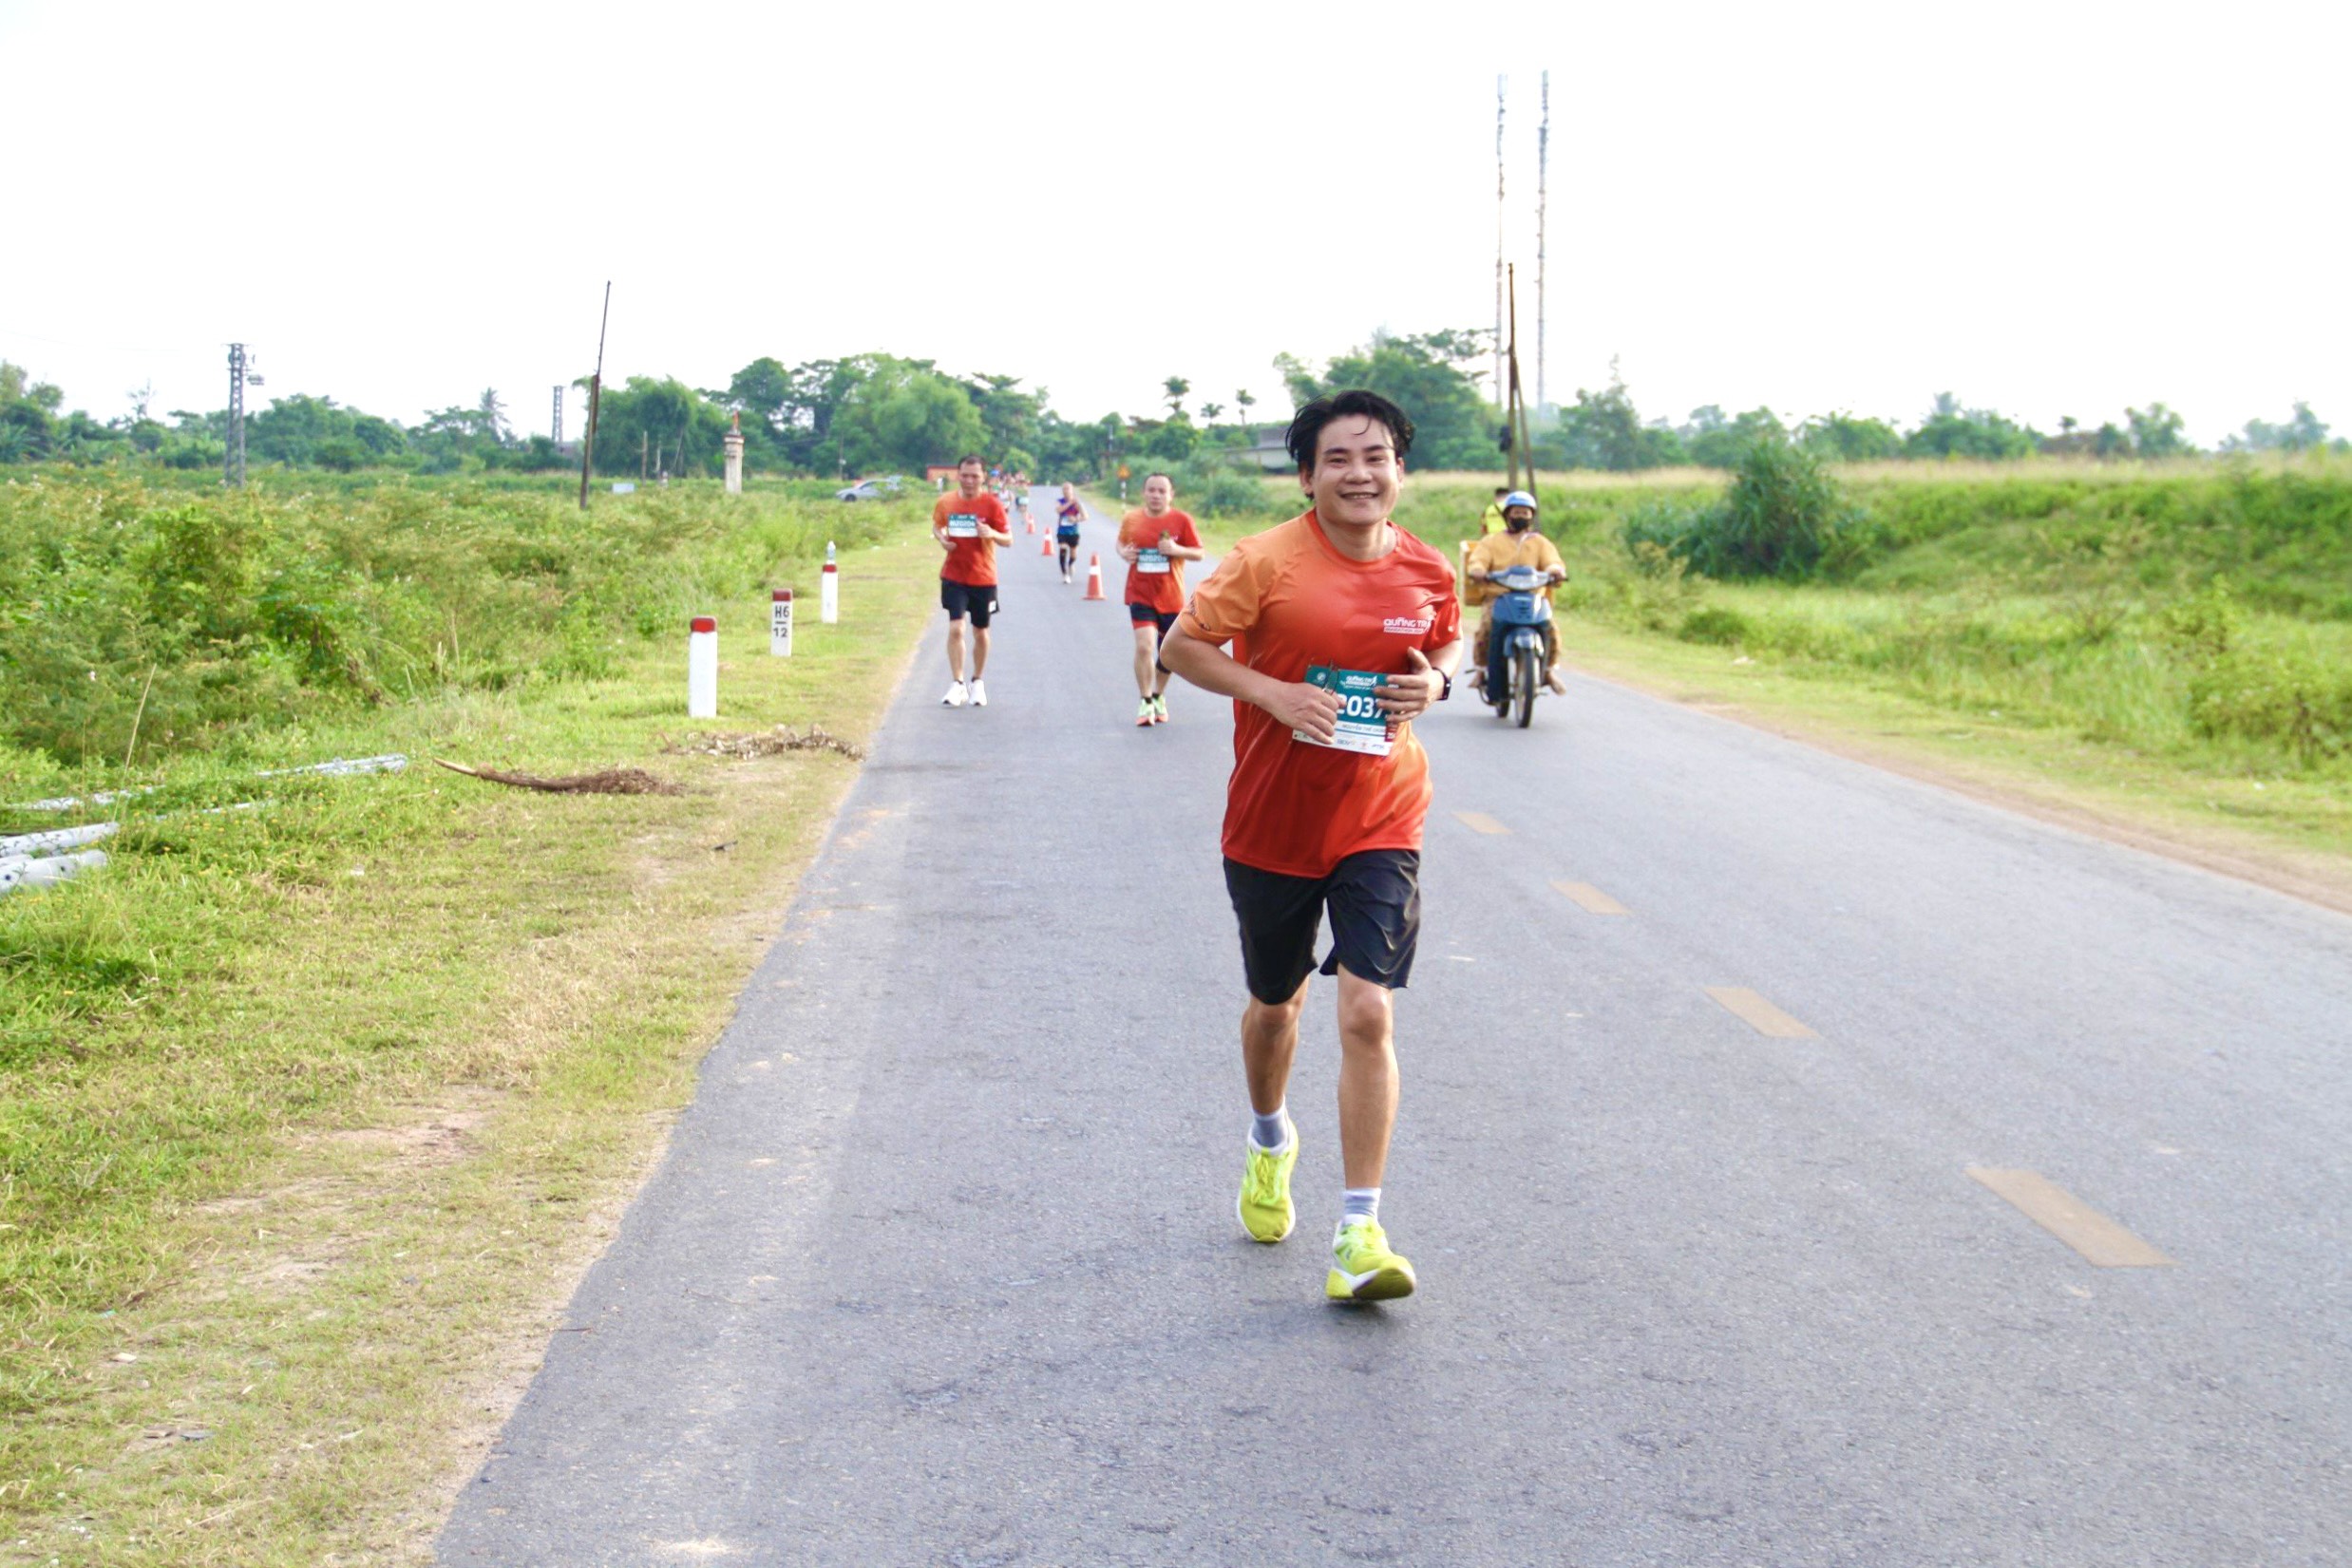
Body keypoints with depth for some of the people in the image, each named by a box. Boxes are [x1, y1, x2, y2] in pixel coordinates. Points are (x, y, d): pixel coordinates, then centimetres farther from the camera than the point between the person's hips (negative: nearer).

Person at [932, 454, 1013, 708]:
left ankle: (977, 683, 28)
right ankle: (957, 685, -6)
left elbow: (1008, 539, -4)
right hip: (954, 576, 0)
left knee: (980, 632, 10)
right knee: (955, 628, -13)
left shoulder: (992, 504, -7)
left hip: (983, 578, 0)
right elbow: (936, 525, 17)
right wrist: (941, 538, -6)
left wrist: (992, 534, -26)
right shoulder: (945, 503, -1)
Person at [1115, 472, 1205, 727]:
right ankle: (1146, 703, -4)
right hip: (1140, 596, 0)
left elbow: (1199, 553, -1)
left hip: (1171, 598, 0)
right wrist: (1123, 553, -6)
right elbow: (1121, 543, 17)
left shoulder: (1181, 520, -5)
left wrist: (1177, 550, -20)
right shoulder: (1131, 520, 1)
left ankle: (1159, 697, 36)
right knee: (1144, 646, -18)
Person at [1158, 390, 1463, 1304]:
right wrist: (1272, 692, -19)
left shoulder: (1428, 574, -1)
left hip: (1380, 825, 1)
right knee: (1274, 1003, 18)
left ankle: (1359, 1235, -8)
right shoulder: (1265, 563, -11)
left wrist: (1436, 681, -5)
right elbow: (1180, 646, -6)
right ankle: (1269, 1142, 50)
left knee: (1368, 1014, -11)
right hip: (1272, 822, -1)